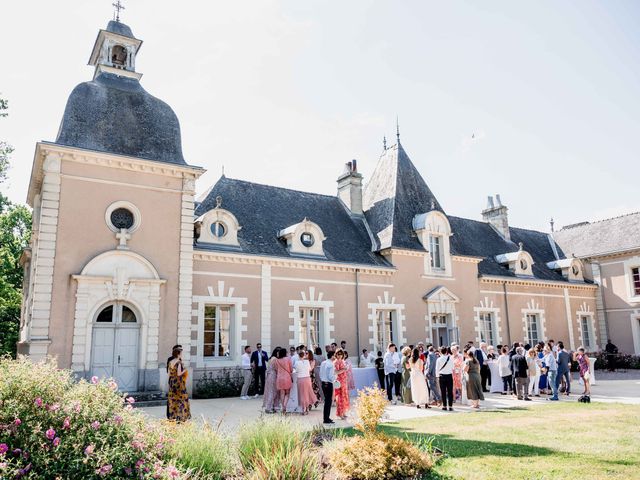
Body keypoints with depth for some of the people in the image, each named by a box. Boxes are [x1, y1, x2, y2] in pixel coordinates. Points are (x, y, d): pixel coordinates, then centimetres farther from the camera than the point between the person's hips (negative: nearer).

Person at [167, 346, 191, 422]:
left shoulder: (170, 362, 5)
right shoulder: (179, 362, -16)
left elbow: (169, 374, 9)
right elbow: (179, 374, -21)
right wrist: (184, 371, -3)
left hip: (172, 382, 7)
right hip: (179, 383, -7)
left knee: (173, 400, 12)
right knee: (181, 399, 2)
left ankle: (172, 417, 17)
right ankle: (180, 417, 2)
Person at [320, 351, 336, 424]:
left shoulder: (323, 363, 7)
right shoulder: (331, 364, -18)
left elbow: (320, 374, 11)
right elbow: (331, 376, -20)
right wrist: (335, 376, -2)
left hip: (323, 383, 8)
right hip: (329, 384, -8)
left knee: (327, 400, 18)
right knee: (329, 401, 1)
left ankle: (325, 417, 25)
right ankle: (326, 419, 6)